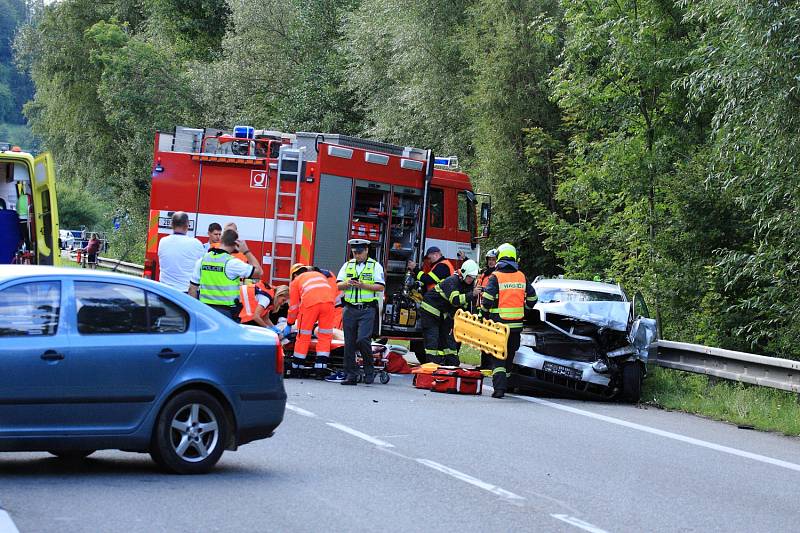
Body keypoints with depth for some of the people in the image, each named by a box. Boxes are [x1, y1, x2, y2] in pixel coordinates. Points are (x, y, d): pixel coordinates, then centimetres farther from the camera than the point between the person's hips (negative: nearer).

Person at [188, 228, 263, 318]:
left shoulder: (202, 260, 3)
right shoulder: (232, 263, -12)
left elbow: (192, 288, 6)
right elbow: (258, 272, -4)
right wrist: (246, 251, 0)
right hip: (226, 311, -4)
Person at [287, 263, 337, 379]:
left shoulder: (295, 281, 27)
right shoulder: (320, 275, 36)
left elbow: (294, 306, 27)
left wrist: (289, 323, 41)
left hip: (310, 303, -2)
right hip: (328, 300, 2)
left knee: (303, 337, 8)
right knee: (325, 336, 8)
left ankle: (296, 368, 14)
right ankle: (320, 370, 3)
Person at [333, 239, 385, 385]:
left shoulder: (375, 266, 3)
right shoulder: (347, 266, 15)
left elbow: (381, 287, -5)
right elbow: (338, 285, 9)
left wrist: (363, 285, -16)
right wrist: (347, 284, -13)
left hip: (367, 309, -4)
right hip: (350, 309, 4)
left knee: (362, 340, -16)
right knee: (349, 343, 2)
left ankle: (369, 369, 2)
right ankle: (350, 375, 6)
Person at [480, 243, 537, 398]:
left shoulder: (496, 276, -8)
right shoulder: (521, 277, 7)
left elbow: (487, 299, -15)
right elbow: (532, 298, 12)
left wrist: (484, 312, 3)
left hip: (498, 323, -4)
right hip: (516, 324, 4)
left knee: (498, 357, -3)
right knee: (509, 356, 17)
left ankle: (499, 387, -18)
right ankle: (505, 384, 27)